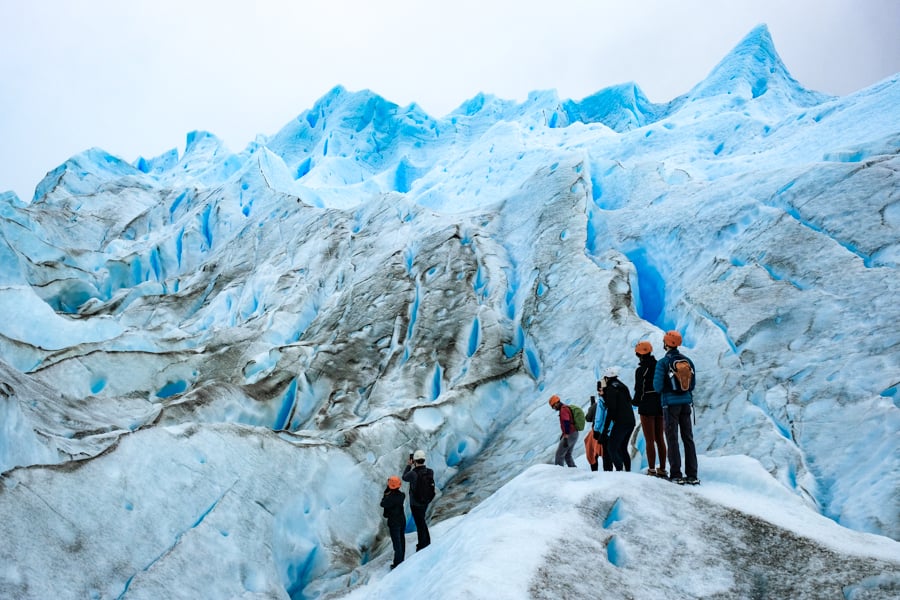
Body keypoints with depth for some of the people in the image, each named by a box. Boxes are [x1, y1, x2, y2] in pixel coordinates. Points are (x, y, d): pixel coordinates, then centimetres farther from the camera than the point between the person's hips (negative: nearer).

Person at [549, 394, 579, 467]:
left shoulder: (563, 409, -15)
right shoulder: (566, 408, 16)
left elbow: (567, 424, -24)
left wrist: (565, 439, -26)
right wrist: (563, 435, 31)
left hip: (570, 435, -10)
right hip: (574, 434, 10)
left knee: (559, 454, -4)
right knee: (567, 455, 15)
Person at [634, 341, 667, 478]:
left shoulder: (641, 370, -12)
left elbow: (639, 389, -12)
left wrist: (636, 401, 5)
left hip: (647, 405, -6)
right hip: (660, 405, 6)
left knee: (650, 440, -2)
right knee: (660, 439, 11)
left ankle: (652, 470, -2)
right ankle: (662, 469, 14)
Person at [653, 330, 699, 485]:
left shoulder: (663, 362, -11)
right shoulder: (688, 361, 6)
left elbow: (658, 386, -13)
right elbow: (693, 384, 10)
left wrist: (662, 389, 10)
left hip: (670, 403, -5)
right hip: (686, 402, 5)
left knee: (672, 439, 0)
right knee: (688, 438, 8)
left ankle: (676, 475, -1)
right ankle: (692, 475, 9)